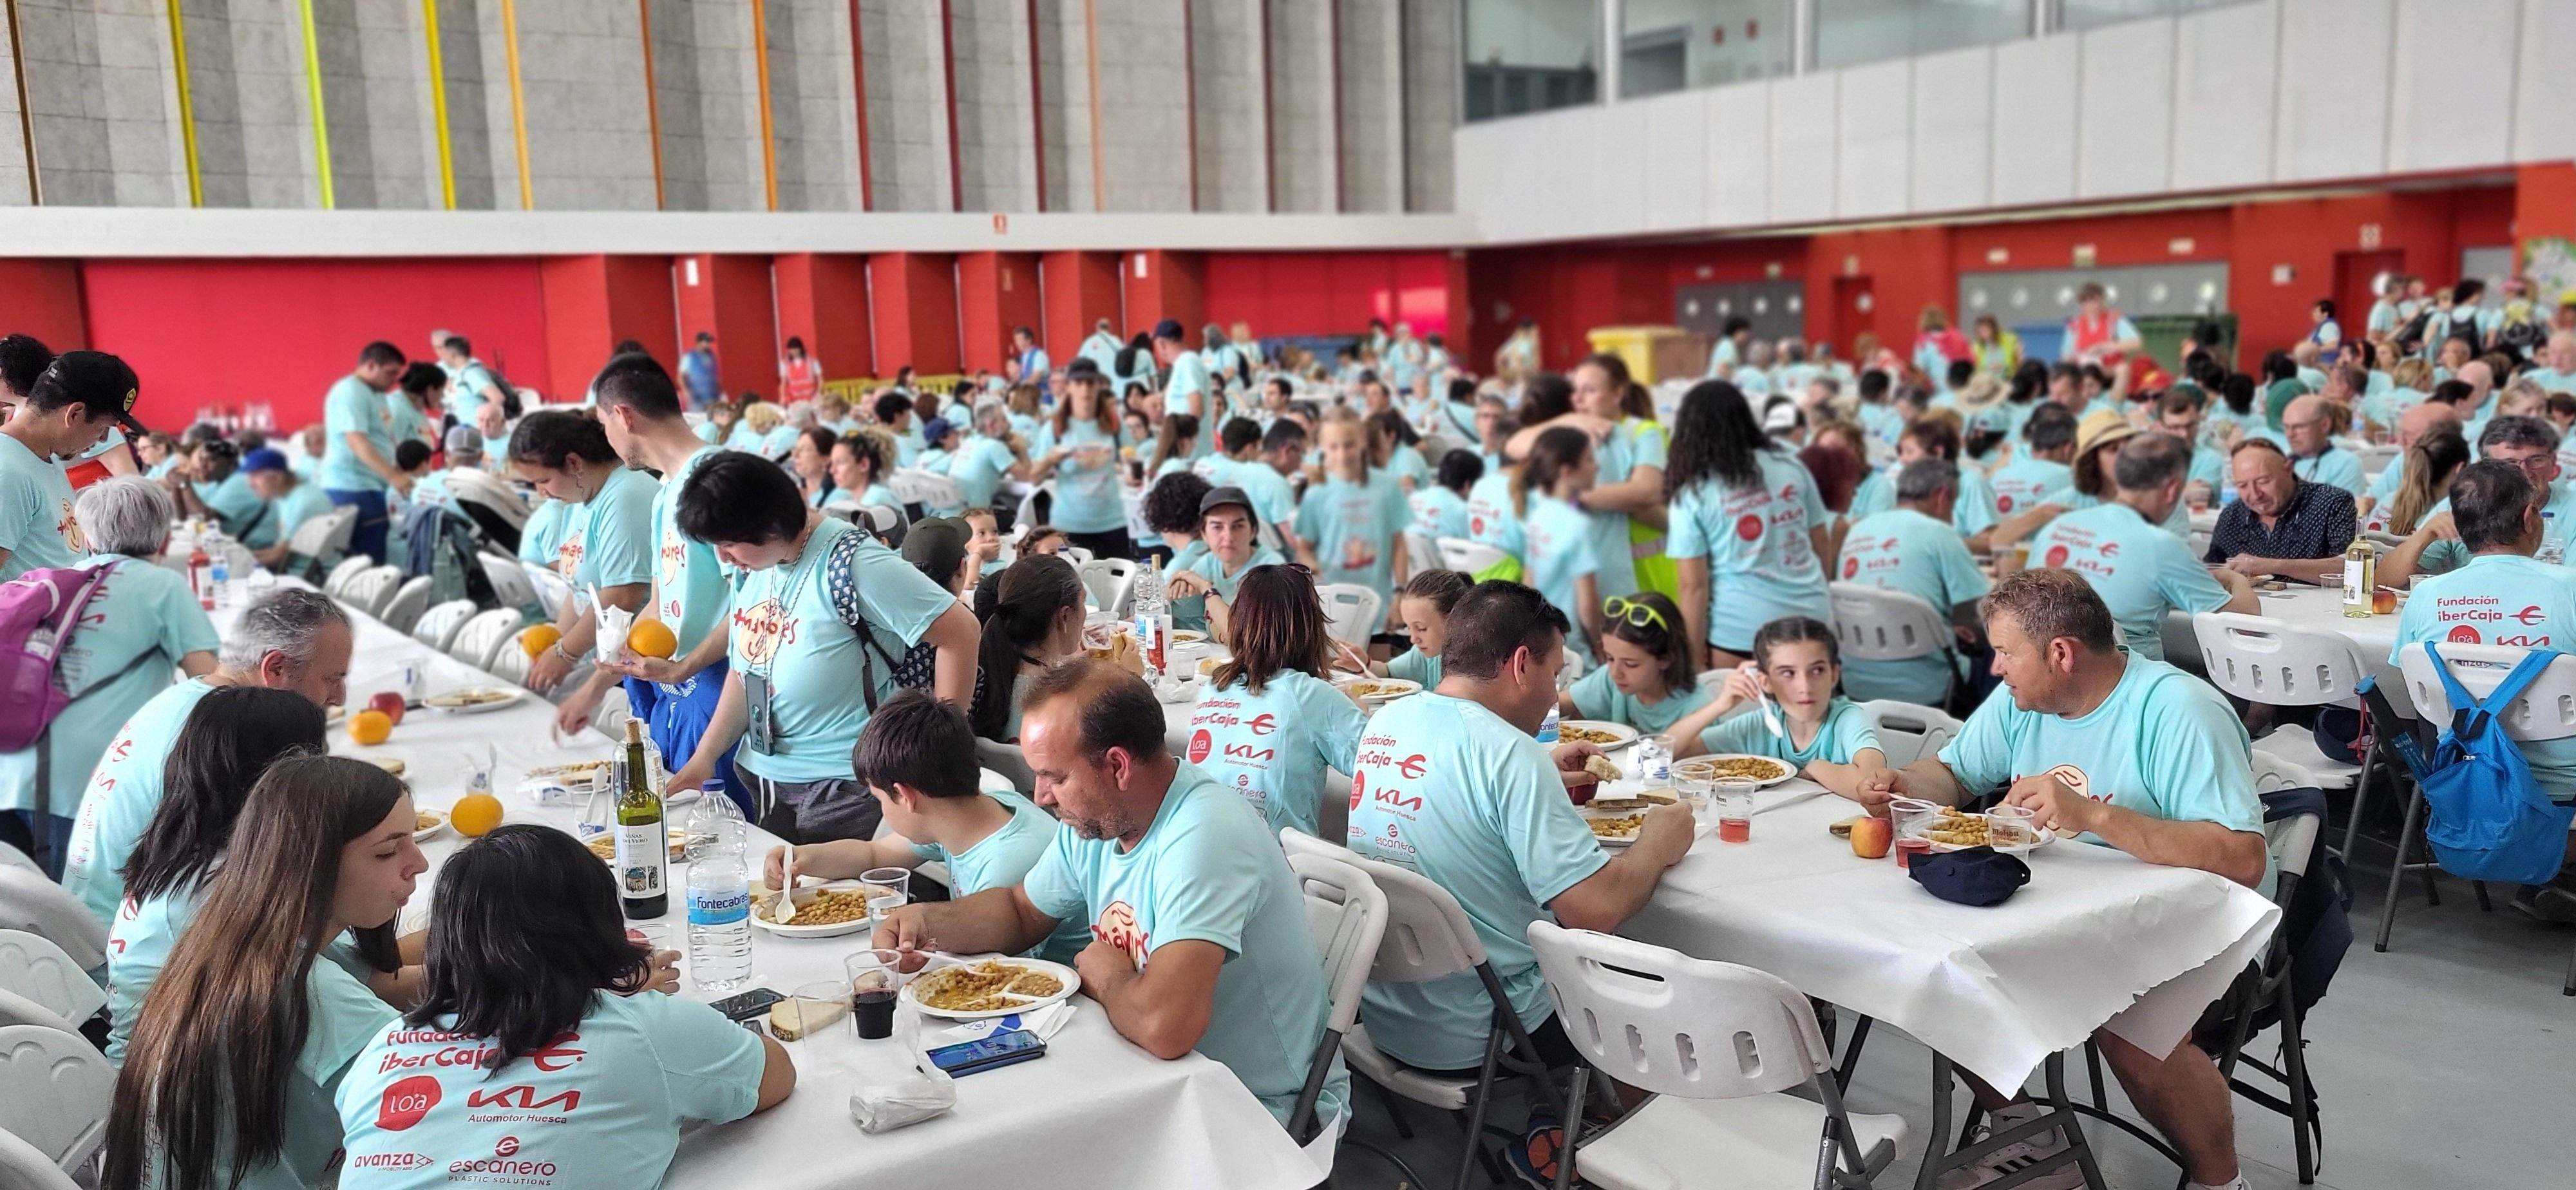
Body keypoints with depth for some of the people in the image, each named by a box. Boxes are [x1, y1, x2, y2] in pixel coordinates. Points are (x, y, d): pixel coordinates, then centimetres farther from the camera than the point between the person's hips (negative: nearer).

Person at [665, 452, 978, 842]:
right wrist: (703, 759, 9)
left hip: (845, 791, -8)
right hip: (763, 783, 8)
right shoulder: (753, 566, 6)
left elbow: (959, 631, -20)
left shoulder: (849, 563, -19)